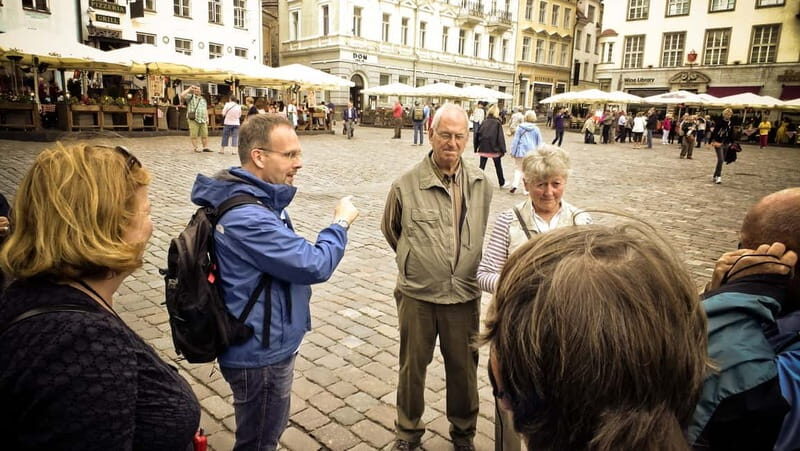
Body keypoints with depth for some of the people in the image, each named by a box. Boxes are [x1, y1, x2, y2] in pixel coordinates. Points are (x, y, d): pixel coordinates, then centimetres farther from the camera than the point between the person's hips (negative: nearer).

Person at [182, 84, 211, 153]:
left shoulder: (203, 99, 20)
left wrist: (207, 118, 12)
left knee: (205, 134, 2)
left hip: (203, 120, 5)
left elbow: (206, 109, 21)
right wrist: (189, 89, -10)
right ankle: (195, 148, 2)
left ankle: (205, 147, 7)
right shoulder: (190, 97, 4)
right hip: (193, 119, -4)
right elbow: (182, 95, -14)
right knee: (194, 135, -3)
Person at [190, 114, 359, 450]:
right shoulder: (247, 217, -31)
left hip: (264, 345, 10)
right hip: (261, 354, -10)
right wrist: (341, 223, -12)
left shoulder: (257, 198, 4)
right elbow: (314, 266, -27)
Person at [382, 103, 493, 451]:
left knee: (463, 367, 17)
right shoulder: (406, 185, -10)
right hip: (417, 294, -1)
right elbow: (390, 230, 7)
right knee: (412, 365, 15)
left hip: (465, 293, 2)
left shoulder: (481, 184, -3)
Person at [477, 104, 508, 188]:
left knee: (482, 166, 8)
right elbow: (500, 137, -11)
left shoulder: (484, 122, 0)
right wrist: (502, 149, -6)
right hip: (494, 149, -2)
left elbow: (478, 134, 2)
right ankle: (502, 183, 26)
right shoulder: (497, 123, -10)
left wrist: (477, 146, 9)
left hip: (483, 148, 2)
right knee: (498, 166, 14)